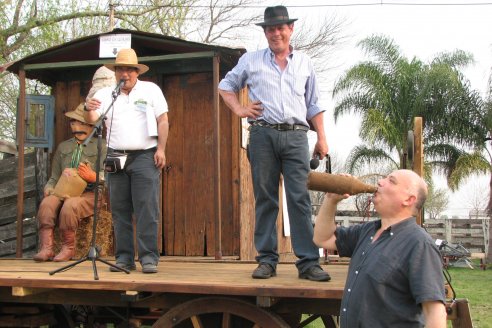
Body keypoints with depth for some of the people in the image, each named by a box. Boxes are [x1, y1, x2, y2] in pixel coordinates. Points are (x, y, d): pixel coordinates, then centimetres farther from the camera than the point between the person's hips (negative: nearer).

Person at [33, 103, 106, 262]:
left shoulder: (100, 146, 12)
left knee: (70, 205, -35)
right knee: (47, 202, -29)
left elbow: (106, 176, 0)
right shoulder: (63, 147, 24)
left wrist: (92, 177, -21)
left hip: (88, 193, -3)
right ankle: (46, 248, -30)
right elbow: (54, 177, 21)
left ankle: (68, 248, -18)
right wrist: (49, 188, -1)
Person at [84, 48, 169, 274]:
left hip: (145, 156, -3)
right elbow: (93, 120, -1)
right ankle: (124, 257, 9)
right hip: (116, 157, 3)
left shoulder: (151, 90, 8)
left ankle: (149, 257, -7)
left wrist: (161, 149, -5)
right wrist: (88, 109, -24)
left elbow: (163, 121, 5)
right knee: (119, 210, 3)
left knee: (147, 209, -9)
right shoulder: (106, 94, 12)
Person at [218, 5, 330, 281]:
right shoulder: (251, 61, 12)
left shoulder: (304, 63, 16)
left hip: (296, 136, 0)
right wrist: (239, 110, 7)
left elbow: (314, 105, 18)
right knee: (265, 199, 1)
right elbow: (226, 86, 24)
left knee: (300, 198, -7)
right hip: (263, 135, 0)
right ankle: (267, 260, 8)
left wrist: (322, 138, 9)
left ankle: (309, 262, -6)